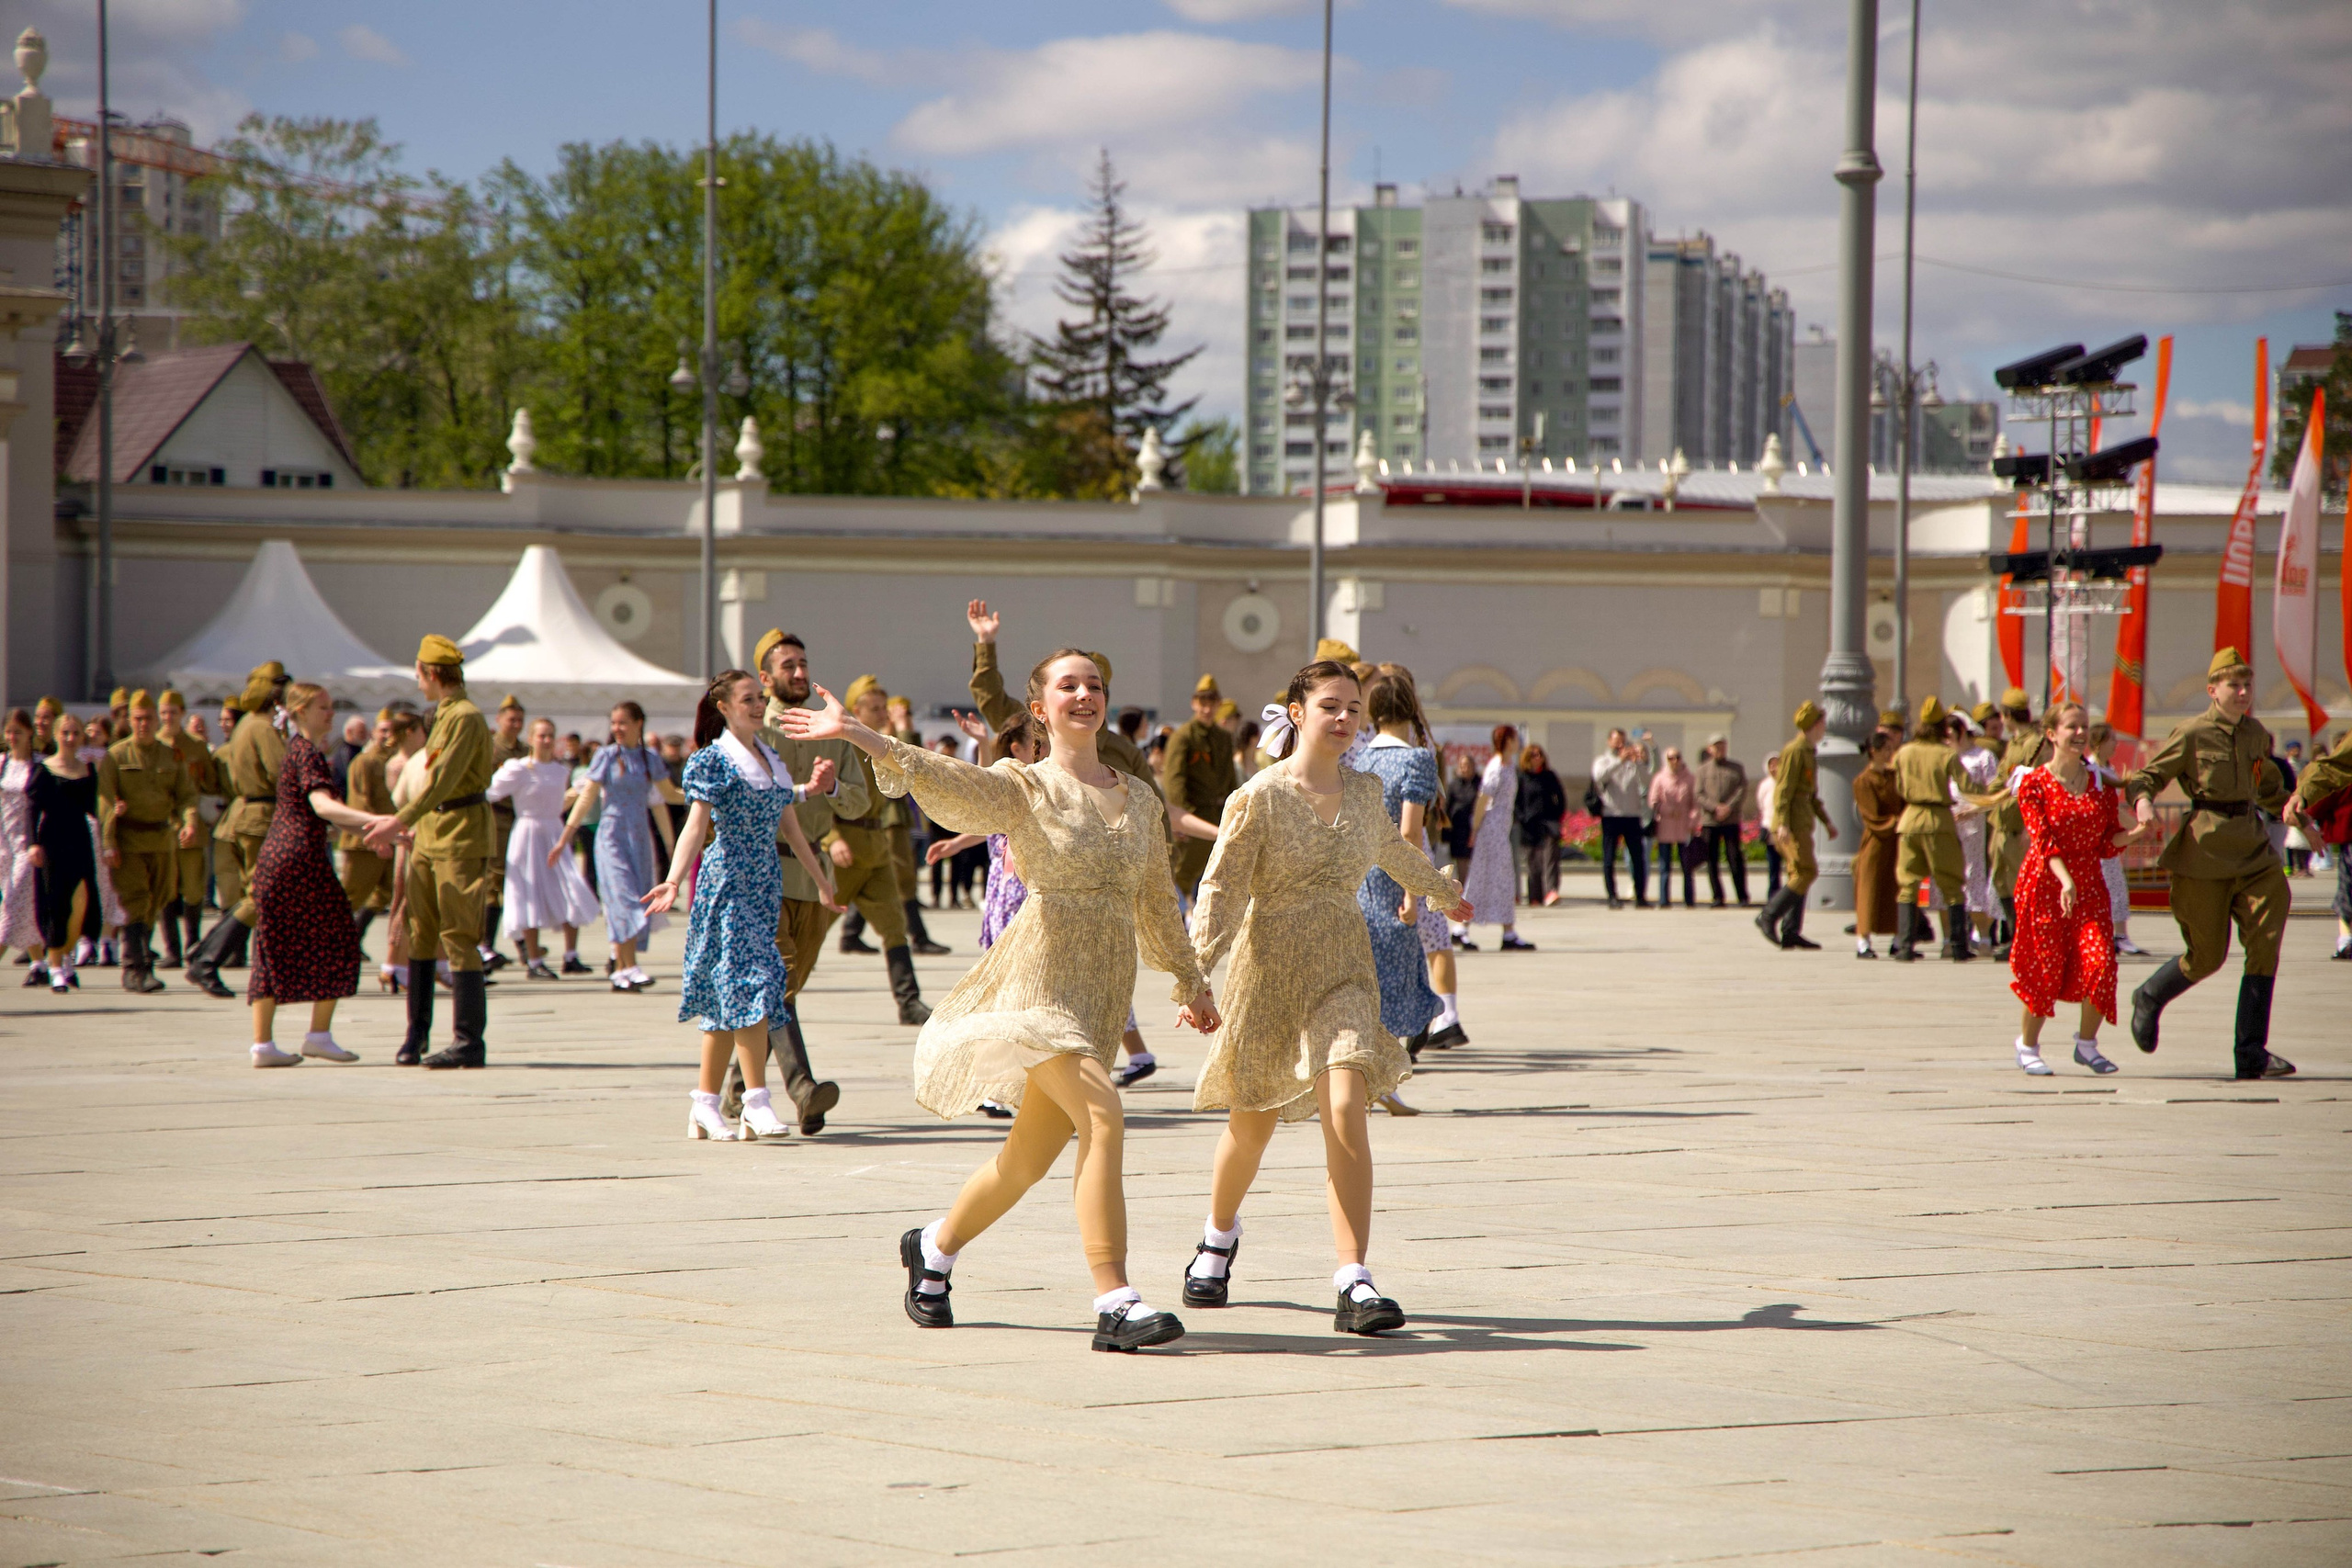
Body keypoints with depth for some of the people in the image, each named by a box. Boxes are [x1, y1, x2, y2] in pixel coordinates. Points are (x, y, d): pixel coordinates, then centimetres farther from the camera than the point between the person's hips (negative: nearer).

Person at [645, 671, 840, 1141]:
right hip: (726, 884, -7)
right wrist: (673, 881, -30)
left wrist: (821, 880, 29)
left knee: (727, 998, 7)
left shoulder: (772, 760, 16)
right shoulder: (712, 760, -6)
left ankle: (705, 1105, 10)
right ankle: (756, 1102, -19)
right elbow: (696, 825, -16)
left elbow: (790, 827, 24)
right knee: (750, 983, -17)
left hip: (765, 886, 7)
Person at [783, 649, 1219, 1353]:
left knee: (1031, 1156, 10)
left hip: (1104, 990, 6)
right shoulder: (1023, 786, -2)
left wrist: (1191, 983, 30)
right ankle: (1115, 1303, -22)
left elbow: (1158, 905, 25)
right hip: (1041, 973, -6)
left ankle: (934, 1247, 36)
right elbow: (947, 781, -19)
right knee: (1102, 1116, -23)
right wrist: (858, 735, -33)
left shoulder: (1141, 802, 15)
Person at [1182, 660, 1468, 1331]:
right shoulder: (1259, 797, -10)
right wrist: (1196, 971, -27)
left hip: (1342, 974, 3)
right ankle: (1218, 1238, 42)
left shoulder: (1365, 791, 6)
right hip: (1269, 973, -3)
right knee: (1252, 1125, 11)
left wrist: (1447, 893, 44)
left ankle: (1354, 1283, -21)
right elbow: (1221, 887, -15)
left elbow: (1393, 851, 27)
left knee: (1346, 1112, -17)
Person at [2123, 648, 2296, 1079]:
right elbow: (2145, 777, -4)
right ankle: (2149, 999, 32)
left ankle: (2251, 1052, -3)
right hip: (2206, 851, -5)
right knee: (2206, 955, 0)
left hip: (2253, 849, 5)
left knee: (2265, 942, -8)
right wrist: (2143, 802, -24)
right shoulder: (2192, 735, -6)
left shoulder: (2256, 735, 11)